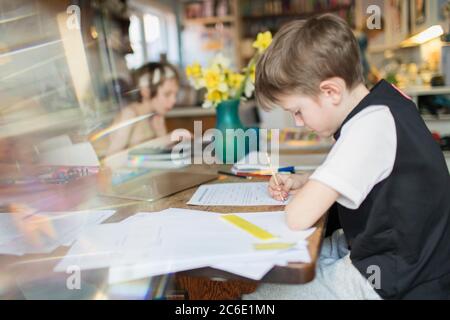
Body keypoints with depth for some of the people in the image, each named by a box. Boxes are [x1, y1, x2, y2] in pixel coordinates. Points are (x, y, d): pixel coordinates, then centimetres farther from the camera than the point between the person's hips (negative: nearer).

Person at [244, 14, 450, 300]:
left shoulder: (369, 127, -26)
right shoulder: (382, 104, 3)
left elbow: (299, 218, -30)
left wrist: (302, 195, -7)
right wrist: (301, 182, 7)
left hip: (395, 282, -10)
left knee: (256, 292, -7)